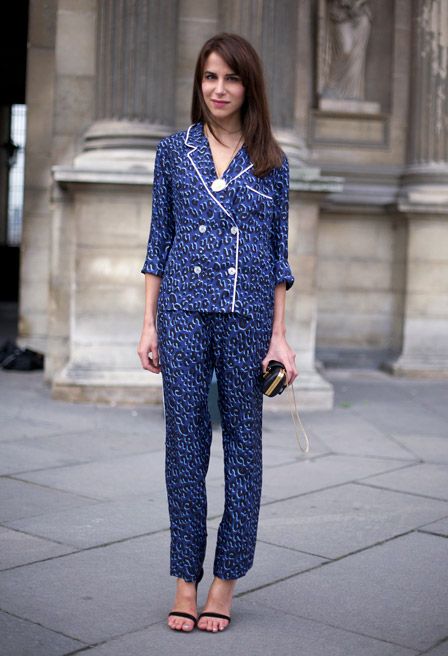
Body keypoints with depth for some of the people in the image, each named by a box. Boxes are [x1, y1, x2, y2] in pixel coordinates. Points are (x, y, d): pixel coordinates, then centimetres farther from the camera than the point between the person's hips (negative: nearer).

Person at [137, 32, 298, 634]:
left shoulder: (270, 160, 7)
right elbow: (159, 240, 9)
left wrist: (279, 334, 1)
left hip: (247, 313, 0)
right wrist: (149, 324, 3)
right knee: (185, 441, 2)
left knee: (243, 442, 4)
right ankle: (186, 578, 14)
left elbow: (278, 251, 7)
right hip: (184, 310, 0)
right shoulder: (174, 150, 8)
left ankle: (227, 578, 17)